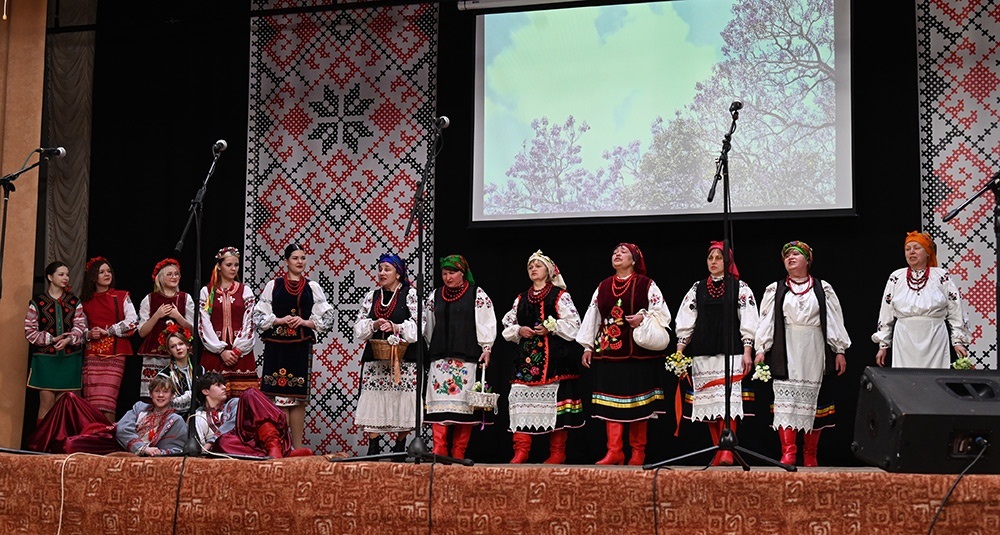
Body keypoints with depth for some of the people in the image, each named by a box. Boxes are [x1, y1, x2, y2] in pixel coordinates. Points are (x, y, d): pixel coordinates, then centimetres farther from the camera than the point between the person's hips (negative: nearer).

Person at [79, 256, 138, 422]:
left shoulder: (122, 297, 9)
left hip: (115, 354, -2)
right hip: (92, 354, 2)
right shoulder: (85, 301, 15)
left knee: (108, 401, -12)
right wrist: (89, 334, -3)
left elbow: (133, 322, -2)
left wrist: (107, 331, -7)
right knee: (91, 400, -5)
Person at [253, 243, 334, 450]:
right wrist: (279, 320, -9)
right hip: (277, 346, -1)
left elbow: (327, 319, 8)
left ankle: (297, 447, 5)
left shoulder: (312, 287, 11)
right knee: (279, 396, -4)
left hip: (301, 348, 1)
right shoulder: (273, 285, 8)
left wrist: (306, 322, -6)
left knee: (298, 398, 1)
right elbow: (258, 316, 5)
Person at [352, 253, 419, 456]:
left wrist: (396, 327, -18)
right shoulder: (371, 297, 16)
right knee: (372, 403, -4)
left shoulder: (410, 294, 4)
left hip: (403, 360, -3)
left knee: (401, 408, -4)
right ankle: (373, 449, -1)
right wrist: (374, 325, -8)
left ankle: (400, 448, 6)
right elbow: (359, 327, 11)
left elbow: (417, 325, -5)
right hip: (375, 359, 3)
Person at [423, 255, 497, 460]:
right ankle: (439, 450, -9)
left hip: (467, 358, -3)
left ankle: (458, 453, 2)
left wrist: (486, 349, -8)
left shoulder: (477, 295, 4)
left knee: (463, 403, -3)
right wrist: (430, 350, 18)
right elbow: (428, 327, 21)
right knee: (439, 402, -7)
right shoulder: (435, 296, 16)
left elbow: (487, 323, 0)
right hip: (440, 358, 3)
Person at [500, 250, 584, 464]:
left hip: (554, 356, -4)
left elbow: (573, 324, -3)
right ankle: (521, 451, -4)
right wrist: (519, 330, -1)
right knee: (521, 398, -6)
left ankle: (557, 452, 2)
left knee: (555, 399, -5)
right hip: (526, 356, 4)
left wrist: (550, 328, -13)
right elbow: (507, 325, 19)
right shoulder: (521, 298, 18)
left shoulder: (560, 296, 4)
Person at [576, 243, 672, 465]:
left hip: (638, 351, -3)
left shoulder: (646, 285, 3)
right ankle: (614, 451, -2)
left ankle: (638, 451, 8)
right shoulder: (602, 287, 15)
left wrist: (643, 318, -20)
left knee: (637, 401, 0)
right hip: (608, 350, 4)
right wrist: (588, 347, 11)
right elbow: (592, 317, 15)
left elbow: (661, 312, -2)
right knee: (611, 400, -2)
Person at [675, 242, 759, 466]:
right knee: (709, 399, 1)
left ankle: (727, 451, -17)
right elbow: (686, 321, 13)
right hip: (703, 352, 4)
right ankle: (718, 450, 7)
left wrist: (747, 351, -6)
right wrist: (679, 350, 6)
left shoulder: (740, 287, 5)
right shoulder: (697, 289, 14)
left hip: (730, 351, -4)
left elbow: (747, 321, 1)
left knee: (728, 397, -14)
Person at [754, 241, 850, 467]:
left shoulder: (823, 289, 11)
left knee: (813, 401, 2)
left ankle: (810, 455, 10)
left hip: (814, 352, 1)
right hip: (786, 352, 0)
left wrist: (839, 351, 4)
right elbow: (766, 321, 9)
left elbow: (834, 321, 9)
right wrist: (761, 349, 0)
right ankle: (788, 453, -16)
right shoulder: (775, 290, 12)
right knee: (786, 400, -11)